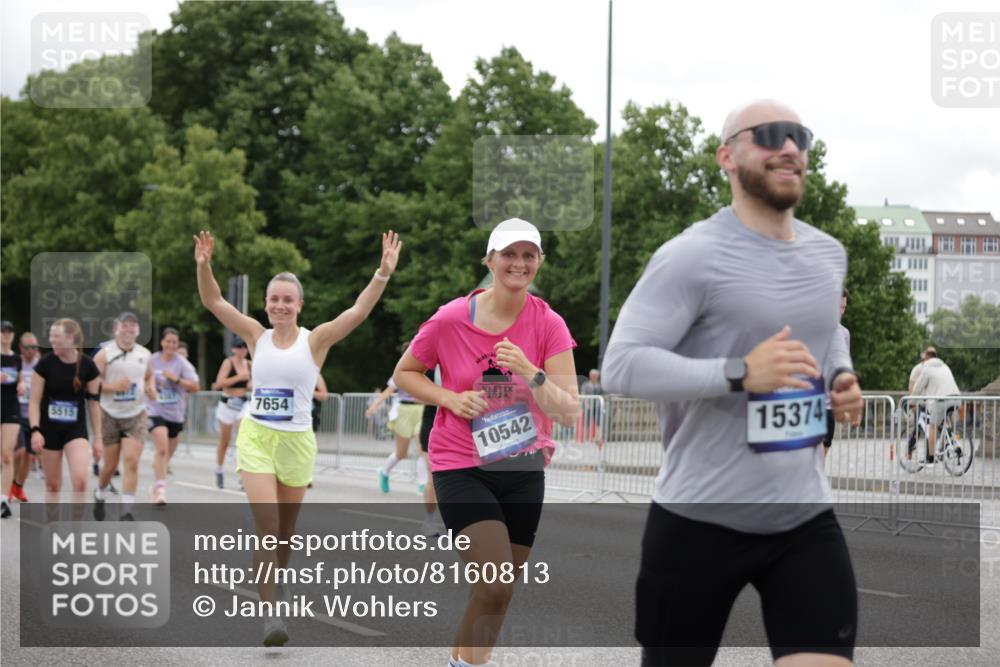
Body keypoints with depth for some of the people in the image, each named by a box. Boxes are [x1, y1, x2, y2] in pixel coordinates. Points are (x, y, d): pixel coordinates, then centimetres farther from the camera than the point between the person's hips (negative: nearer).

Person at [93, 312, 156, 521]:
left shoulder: (144, 354, 5)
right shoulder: (105, 354, -7)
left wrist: (151, 388, 0)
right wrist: (113, 387, -23)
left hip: (136, 415, 2)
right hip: (110, 415, -2)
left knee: (131, 461, -13)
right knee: (110, 464, 7)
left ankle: (126, 511, -13)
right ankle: (100, 496, 37)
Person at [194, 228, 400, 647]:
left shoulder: (315, 340, -4)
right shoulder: (257, 336, 2)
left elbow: (359, 311, -16)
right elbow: (213, 302, -2)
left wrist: (383, 274, -29)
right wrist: (204, 266, -18)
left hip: (297, 442, 0)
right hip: (256, 438, 0)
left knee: (285, 530, 13)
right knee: (266, 527, -12)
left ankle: (276, 583, 40)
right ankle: (271, 613, -15)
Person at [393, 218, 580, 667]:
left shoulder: (549, 325, -6)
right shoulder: (451, 319, -10)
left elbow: (569, 412, -11)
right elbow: (404, 373, 5)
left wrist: (530, 372, -28)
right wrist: (450, 398, -12)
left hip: (523, 470, 3)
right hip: (460, 467, -3)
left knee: (496, 590, 11)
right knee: (496, 586, -19)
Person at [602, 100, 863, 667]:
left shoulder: (829, 255, 10)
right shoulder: (693, 256, -13)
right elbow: (620, 365, -20)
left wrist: (841, 377, 8)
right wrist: (738, 373, -29)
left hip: (805, 517, 5)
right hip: (700, 520, -5)